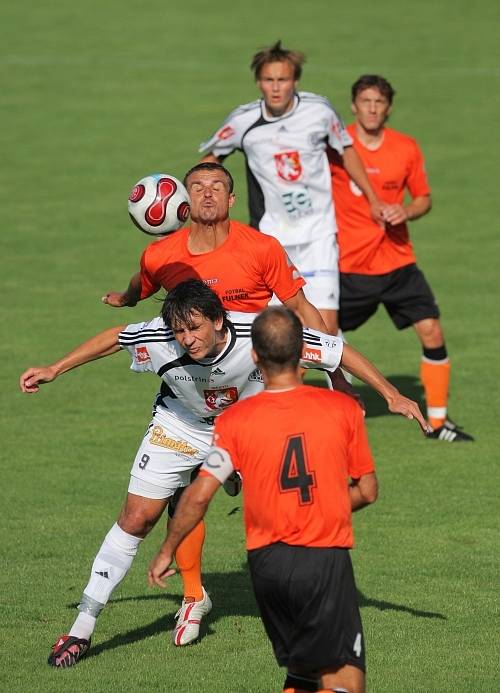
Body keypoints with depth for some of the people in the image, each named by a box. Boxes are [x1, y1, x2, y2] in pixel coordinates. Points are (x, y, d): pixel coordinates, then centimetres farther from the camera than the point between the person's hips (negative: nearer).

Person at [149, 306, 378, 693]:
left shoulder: (235, 421, -3)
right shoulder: (343, 408, -3)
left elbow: (198, 497, -4)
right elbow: (367, 491, 6)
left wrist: (166, 552, 10)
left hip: (267, 562, 2)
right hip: (327, 560, -2)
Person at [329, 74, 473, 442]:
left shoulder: (407, 148, 0)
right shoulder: (335, 146, -7)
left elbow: (424, 198, 10)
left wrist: (406, 211, -11)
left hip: (398, 262, 2)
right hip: (348, 265, -2)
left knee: (431, 331, -6)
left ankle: (438, 420, 6)